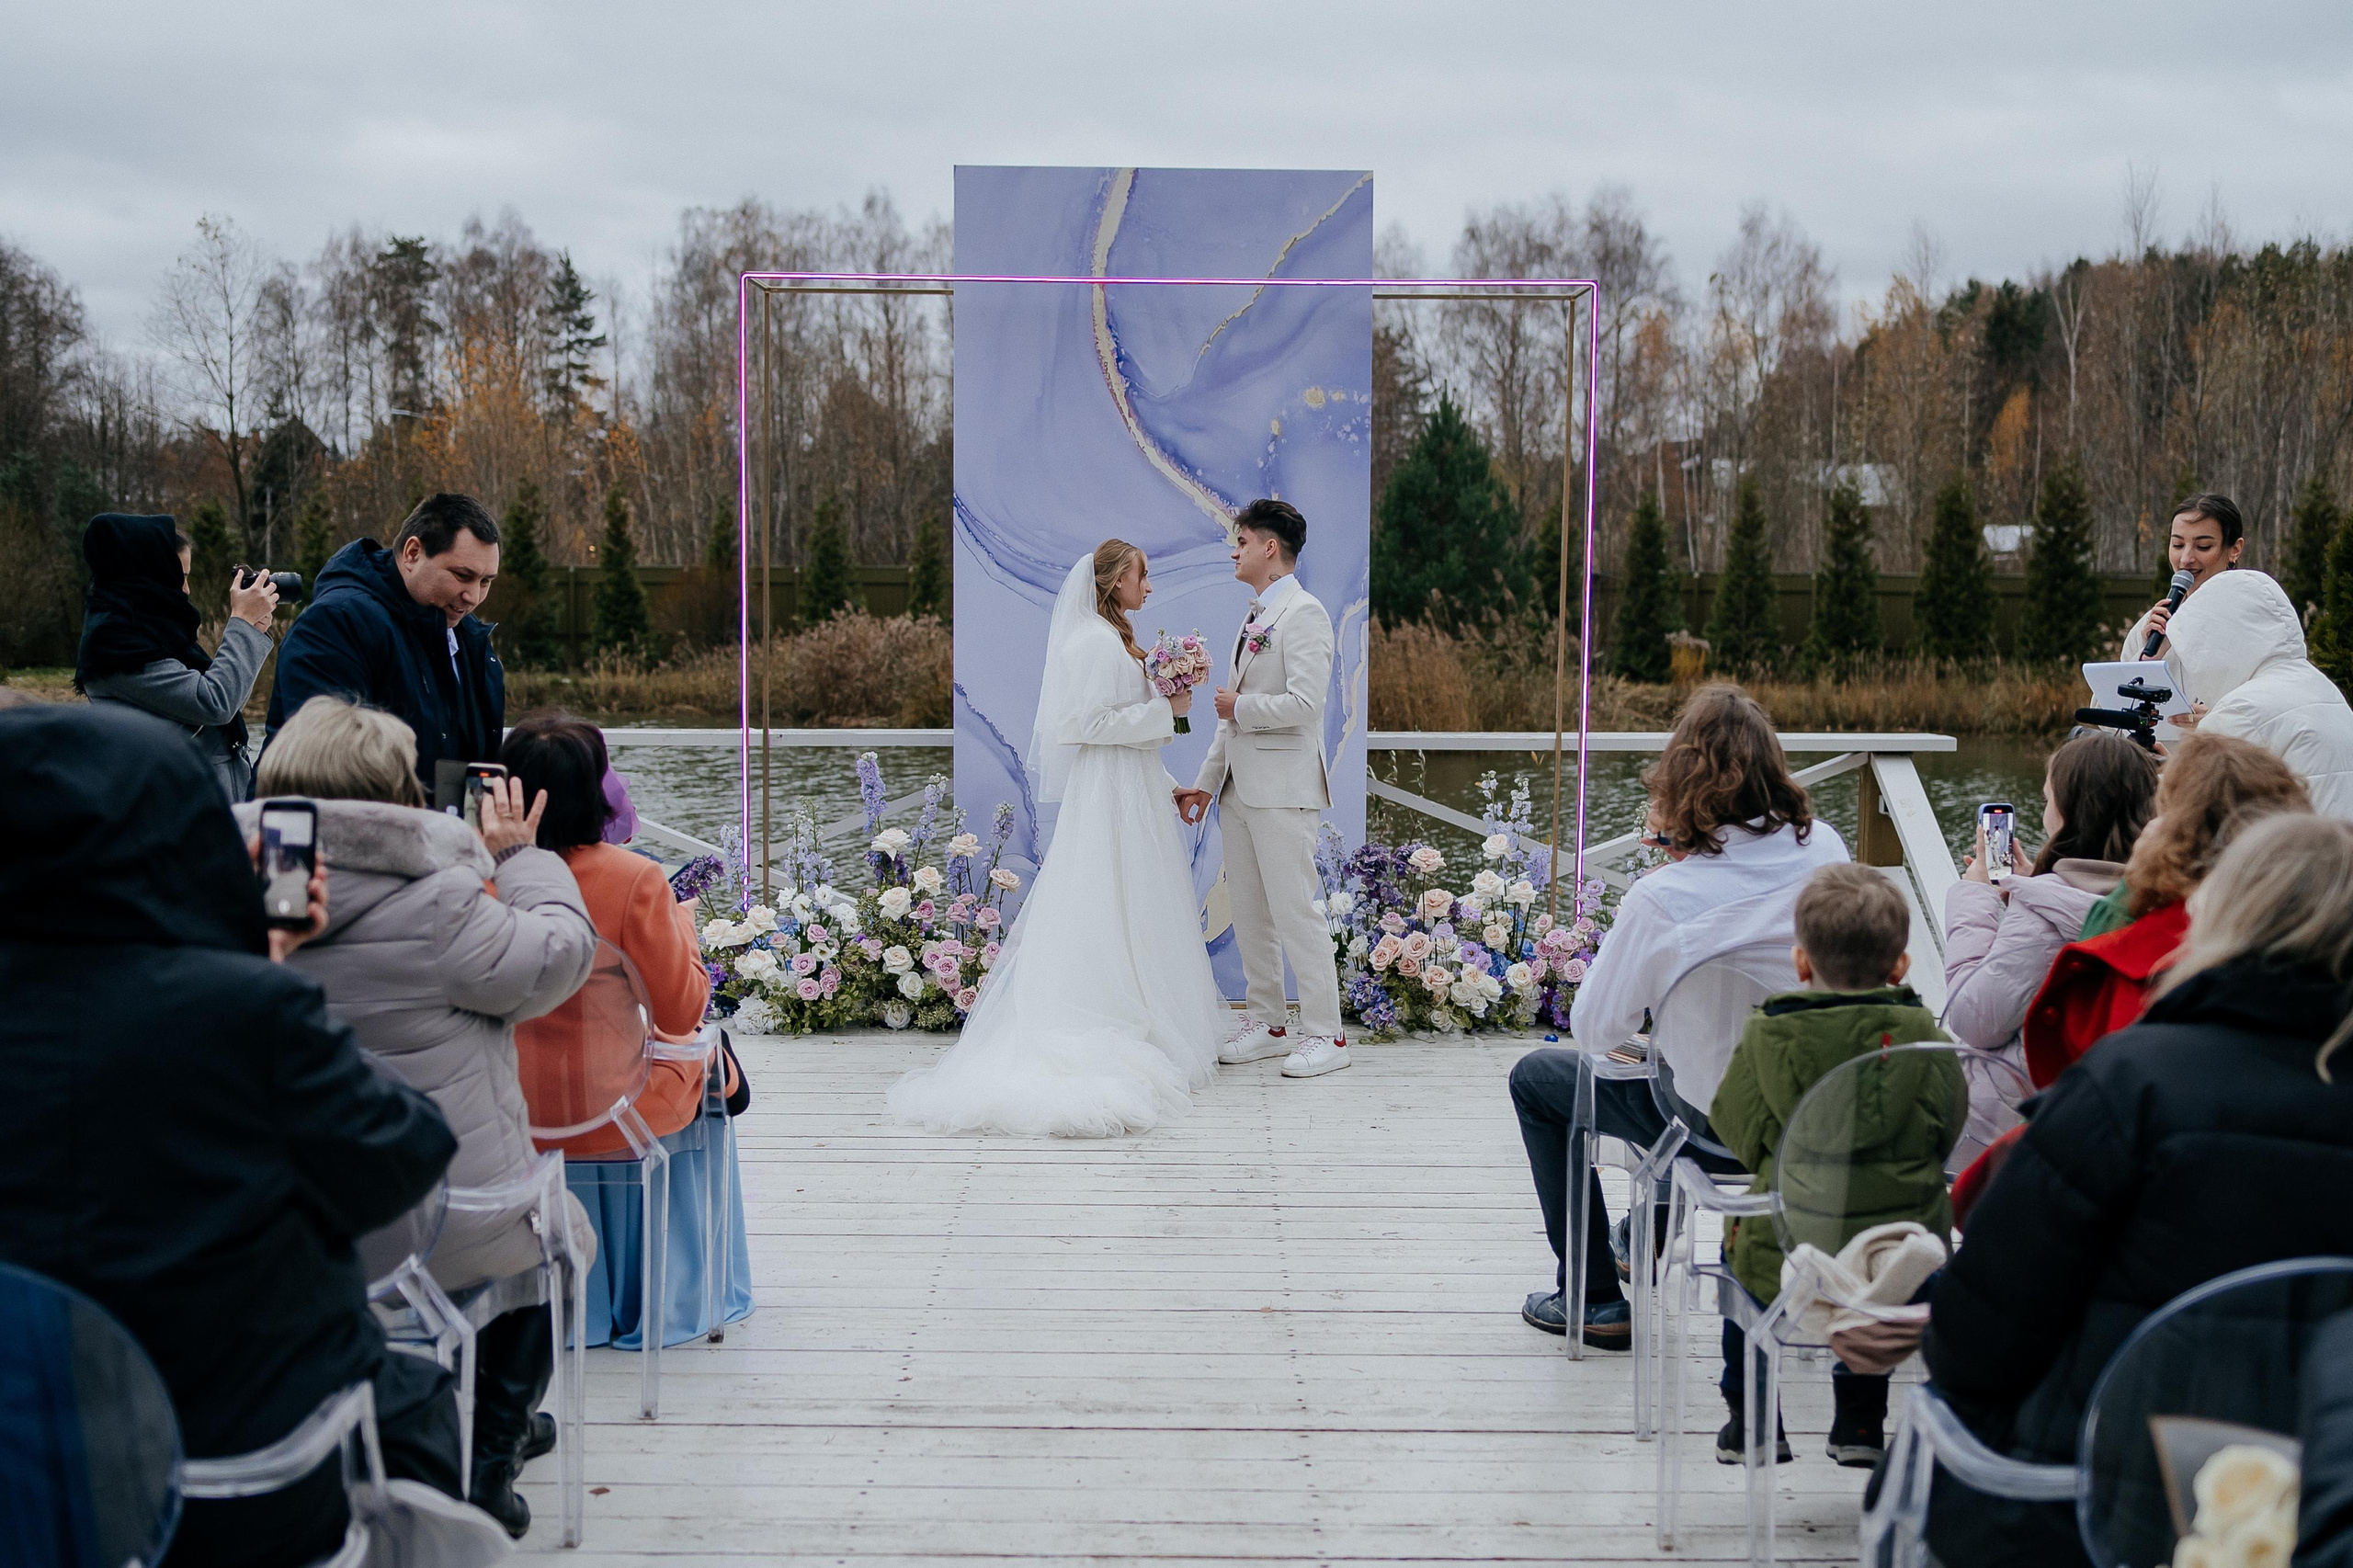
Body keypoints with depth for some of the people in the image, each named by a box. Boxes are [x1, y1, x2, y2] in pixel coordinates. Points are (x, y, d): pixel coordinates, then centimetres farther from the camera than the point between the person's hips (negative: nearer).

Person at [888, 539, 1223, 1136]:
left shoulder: (1116, 641, 16)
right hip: (1113, 795, -10)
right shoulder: (1096, 641, -14)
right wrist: (1165, 709, -15)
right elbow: (1091, 722, -21)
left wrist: (1169, 786, 18)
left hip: (1133, 790, 10)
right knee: (1117, 914, -7)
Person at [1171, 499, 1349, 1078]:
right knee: (1248, 914, 12)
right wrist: (1206, 782, 17)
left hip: (1283, 790, -9)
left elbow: (1303, 704, -21)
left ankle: (1325, 1034, -1)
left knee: (1295, 911, -7)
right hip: (1241, 787, 9)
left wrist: (1240, 706, -7)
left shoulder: (1304, 613, -10)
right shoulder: (1254, 618, 18)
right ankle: (1267, 1022, 22)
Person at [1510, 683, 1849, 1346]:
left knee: (1534, 1079, 19)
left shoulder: (1660, 900, -28)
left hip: (1719, 1130, -6)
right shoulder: (1824, 848, -12)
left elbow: (1593, 1029, -15)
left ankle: (1596, 1299, 25)